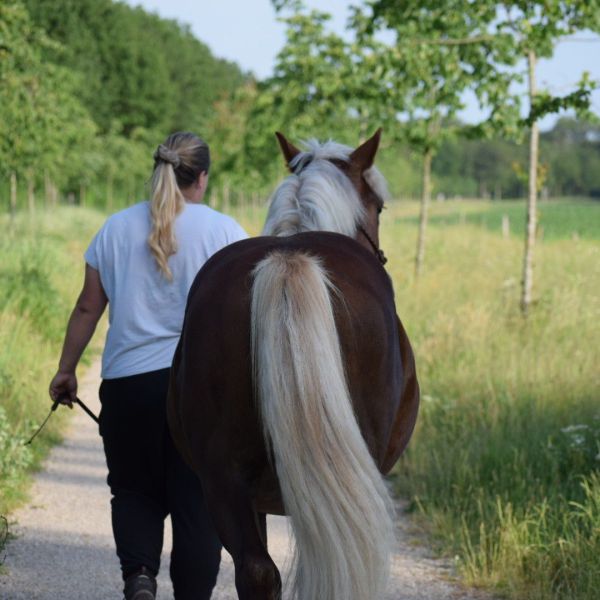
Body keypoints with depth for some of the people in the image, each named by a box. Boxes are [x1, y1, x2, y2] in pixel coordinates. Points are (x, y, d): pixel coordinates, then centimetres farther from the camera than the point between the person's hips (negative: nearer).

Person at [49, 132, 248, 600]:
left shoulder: (116, 228, 5)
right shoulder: (223, 231, -2)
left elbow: (88, 307, 7)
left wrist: (66, 370, 16)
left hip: (127, 381, 2)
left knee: (134, 489, 14)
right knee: (196, 499, 7)